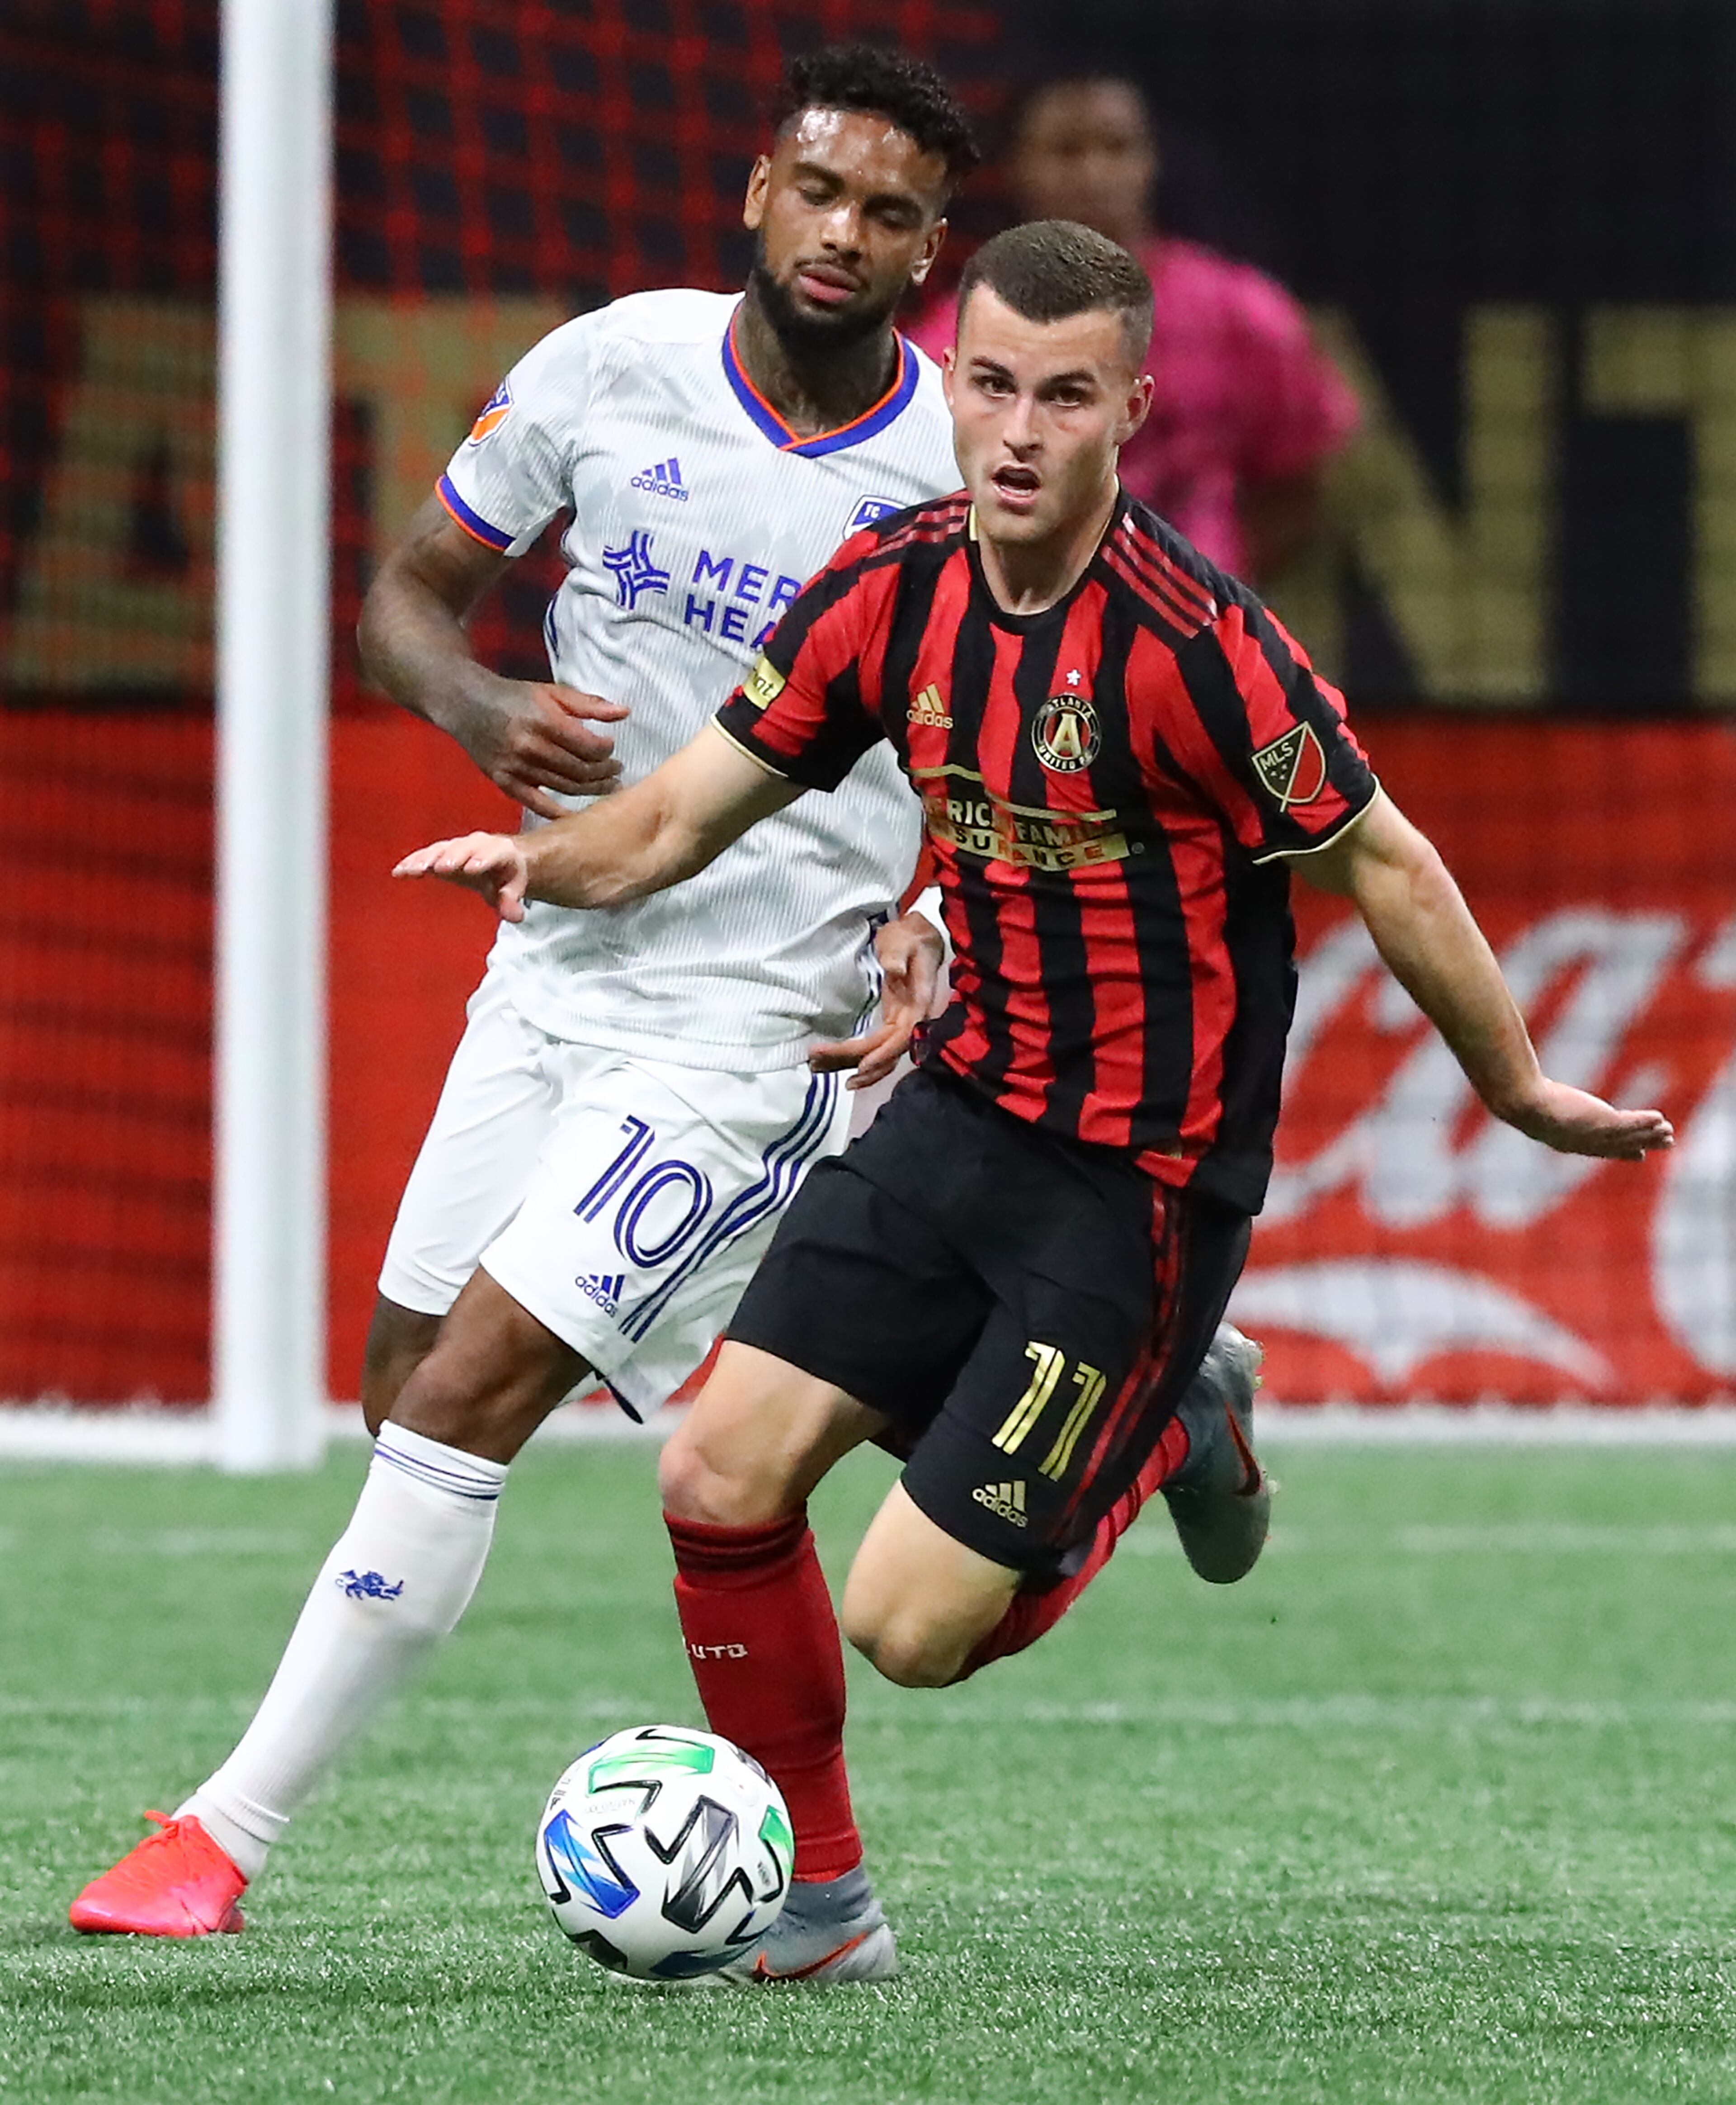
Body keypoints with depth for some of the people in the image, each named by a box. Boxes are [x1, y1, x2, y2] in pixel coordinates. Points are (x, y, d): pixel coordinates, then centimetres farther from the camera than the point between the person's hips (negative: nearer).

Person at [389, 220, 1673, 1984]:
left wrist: (1519, 1092, -2)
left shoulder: (1188, 643, -23)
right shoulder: (894, 589, -3)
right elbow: (687, 811, 6)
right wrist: (545, 858, -14)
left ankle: (1167, 1432, 23)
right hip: (962, 1110, 6)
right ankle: (819, 1903, 18)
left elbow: (1382, 866, -11)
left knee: (908, 1628, -8)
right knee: (722, 1478, -2)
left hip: (1139, 1187, -6)